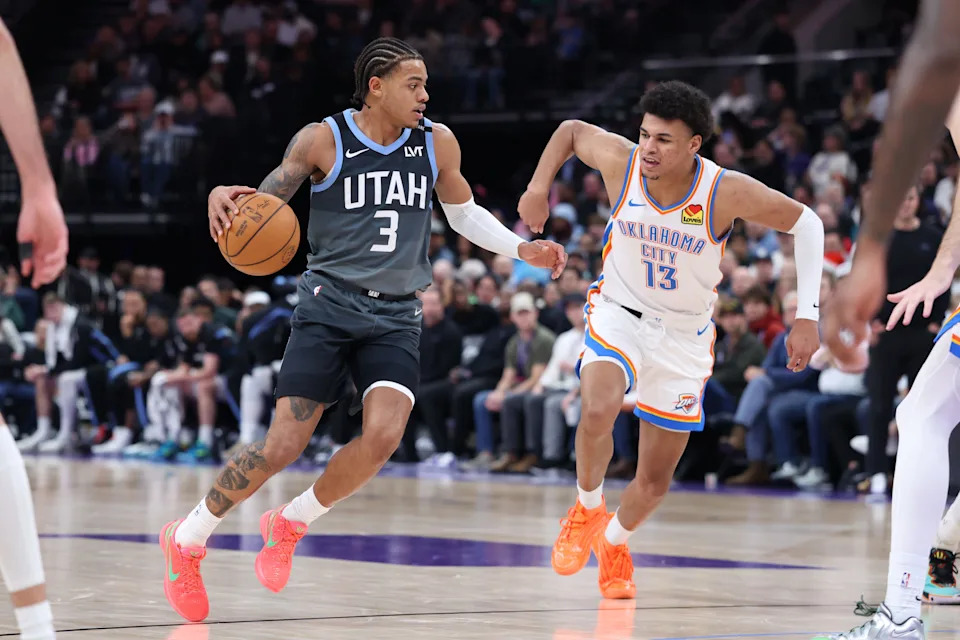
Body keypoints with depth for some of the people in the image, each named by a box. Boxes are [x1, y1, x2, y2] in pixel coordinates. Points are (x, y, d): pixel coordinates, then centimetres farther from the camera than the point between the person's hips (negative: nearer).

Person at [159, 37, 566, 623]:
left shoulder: (437, 143, 6)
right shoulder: (322, 141, -5)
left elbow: (464, 212, 22)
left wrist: (523, 249, 10)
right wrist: (224, 195, -25)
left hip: (397, 316, 3)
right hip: (330, 305, -3)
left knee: (384, 437, -20)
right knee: (283, 446, -10)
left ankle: (289, 525, 5)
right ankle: (188, 538, 11)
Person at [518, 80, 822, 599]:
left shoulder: (728, 191, -26)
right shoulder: (620, 161, -19)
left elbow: (805, 222, -13)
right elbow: (571, 130, 2)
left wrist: (807, 316, -19)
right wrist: (538, 187, -9)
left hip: (685, 336, 0)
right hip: (618, 314, 0)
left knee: (655, 481, 7)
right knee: (599, 410, -33)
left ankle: (614, 541, 42)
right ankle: (587, 509, -3)